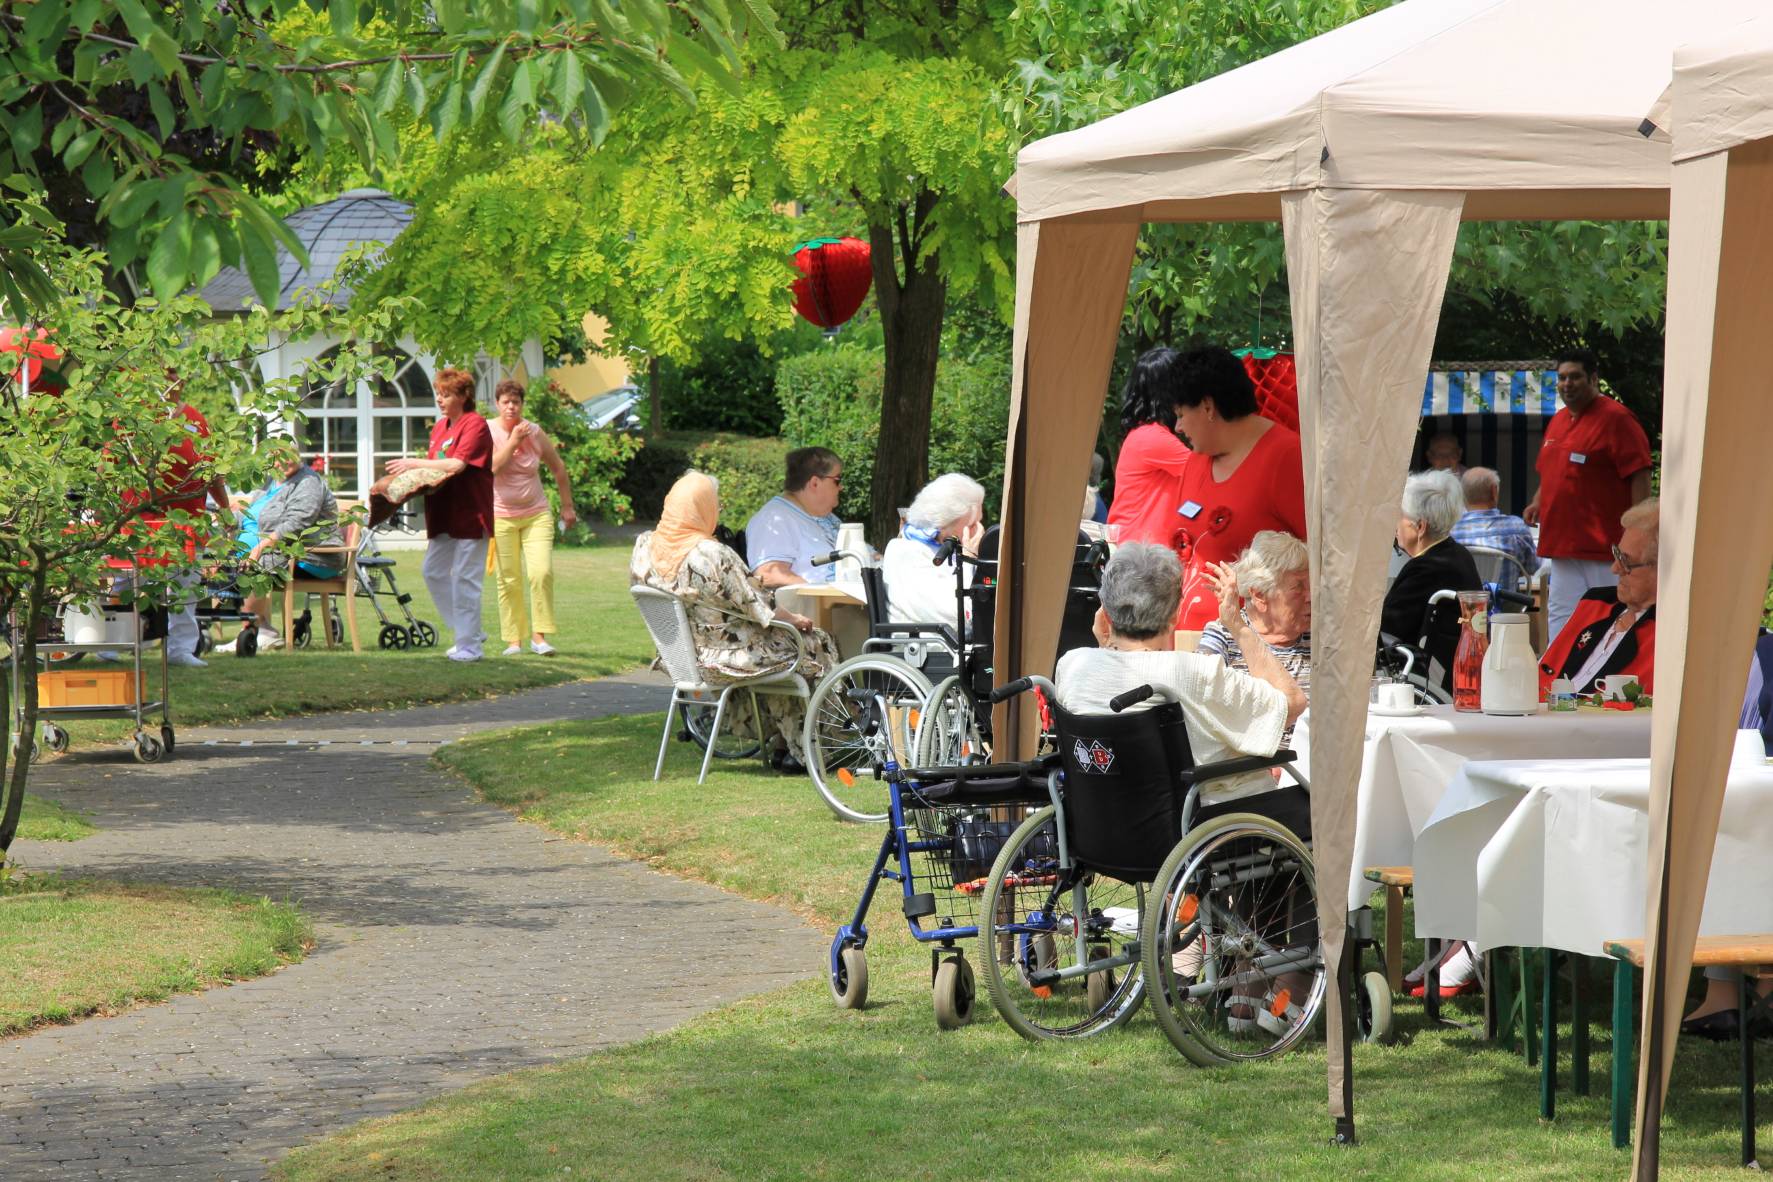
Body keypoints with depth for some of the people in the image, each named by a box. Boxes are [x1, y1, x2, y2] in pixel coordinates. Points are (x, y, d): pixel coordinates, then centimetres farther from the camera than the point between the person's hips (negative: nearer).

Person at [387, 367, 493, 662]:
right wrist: (410, 469, -1)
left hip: (470, 514, -9)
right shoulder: (440, 427, 15)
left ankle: (469, 645, 1)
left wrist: (414, 464, -19)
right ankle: (471, 632, 19)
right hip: (444, 515, 9)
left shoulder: (475, 425, -11)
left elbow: (456, 465, -22)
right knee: (433, 571, 9)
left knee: (465, 577, -6)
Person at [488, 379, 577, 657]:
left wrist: (567, 506, 16)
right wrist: (513, 441, -18)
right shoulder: (488, 431, -3)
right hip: (501, 516, -1)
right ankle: (514, 639, 7)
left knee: (542, 572, -14)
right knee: (509, 580, -1)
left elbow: (558, 468, 14)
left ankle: (539, 635, -7)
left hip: (536, 513, 1)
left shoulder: (534, 432, 3)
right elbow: (492, 467, -19)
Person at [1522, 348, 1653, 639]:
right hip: (1562, 545, 8)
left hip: (1603, 549, -8)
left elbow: (1640, 477, -13)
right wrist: (1538, 503, 13)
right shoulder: (1557, 421, 18)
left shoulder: (1616, 419, -8)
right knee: (1560, 619, 9)